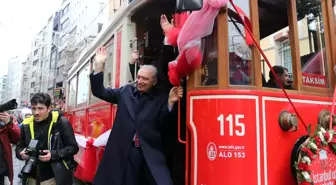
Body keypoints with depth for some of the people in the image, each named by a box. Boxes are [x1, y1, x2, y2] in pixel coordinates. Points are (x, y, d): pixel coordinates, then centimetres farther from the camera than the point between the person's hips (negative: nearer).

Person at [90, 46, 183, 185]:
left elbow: (163, 124, -3)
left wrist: (170, 102, -15)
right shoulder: (125, 91, 8)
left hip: (150, 153, -1)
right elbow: (99, 92, 6)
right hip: (122, 150, 2)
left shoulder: (161, 98, 1)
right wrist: (99, 65, -2)